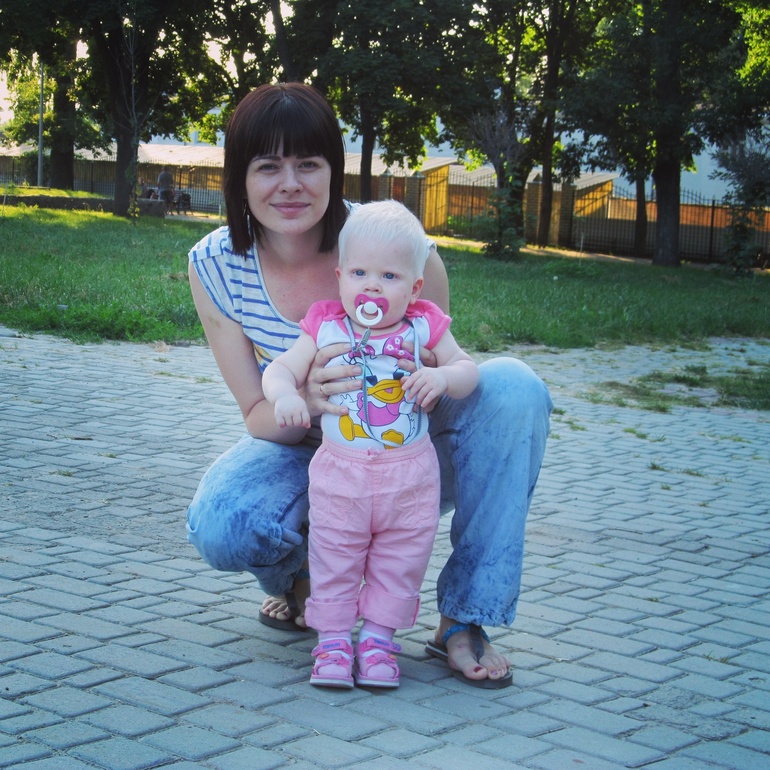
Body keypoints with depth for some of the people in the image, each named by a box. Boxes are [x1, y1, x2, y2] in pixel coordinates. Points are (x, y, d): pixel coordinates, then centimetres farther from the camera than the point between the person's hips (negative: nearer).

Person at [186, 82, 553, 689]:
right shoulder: (215, 266, -14)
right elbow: (259, 414, -12)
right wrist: (306, 399, -37)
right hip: (307, 457, 0)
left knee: (514, 387, -28)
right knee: (220, 526, -32)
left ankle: (464, 621, -19)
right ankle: (301, 579, 7)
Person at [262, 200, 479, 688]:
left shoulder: (423, 328, -2)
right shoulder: (325, 329, -3)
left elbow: (468, 369, 2)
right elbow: (280, 370, -4)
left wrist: (443, 376, -21)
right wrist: (285, 395, -27)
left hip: (411, 476, 1)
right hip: (340, 472, 0)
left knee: (400, 560, 8)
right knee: (334, 559, 5)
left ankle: (379, 638, 21)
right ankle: (333, 638, 16)